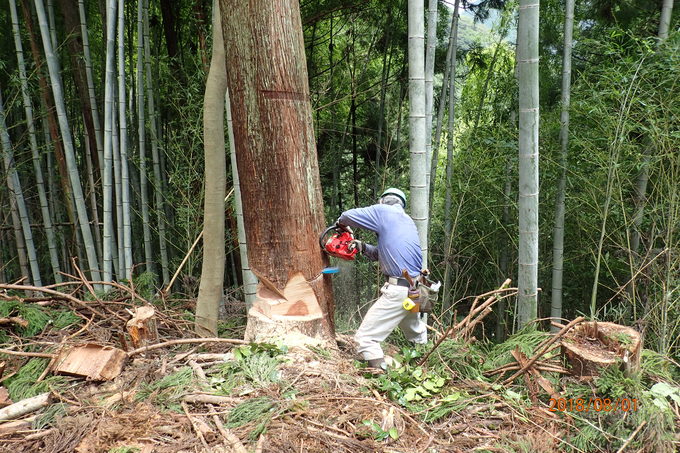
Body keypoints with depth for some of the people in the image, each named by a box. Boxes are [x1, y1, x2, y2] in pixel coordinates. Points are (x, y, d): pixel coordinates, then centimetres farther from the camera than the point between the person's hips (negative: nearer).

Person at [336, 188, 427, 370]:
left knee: (365, 338, -5)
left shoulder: (384, 211, -5)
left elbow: (348, 216, -2)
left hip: (398, 290, -9)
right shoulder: (407, 221, 18)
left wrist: (340, 223, 18)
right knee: (417, 333, 33)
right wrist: (363, 247, 10)